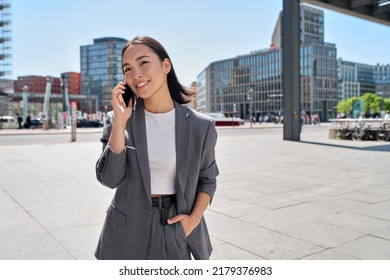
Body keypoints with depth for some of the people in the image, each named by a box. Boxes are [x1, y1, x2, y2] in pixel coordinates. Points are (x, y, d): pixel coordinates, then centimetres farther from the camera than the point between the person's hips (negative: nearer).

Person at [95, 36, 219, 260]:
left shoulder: (201, 126, -6)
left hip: (178, 229, 0)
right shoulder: (118, 120, -4)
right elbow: (109, 178, -12)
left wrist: (194, 218, -8)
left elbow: (207, 179, 5)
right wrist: (120, 122, -17)